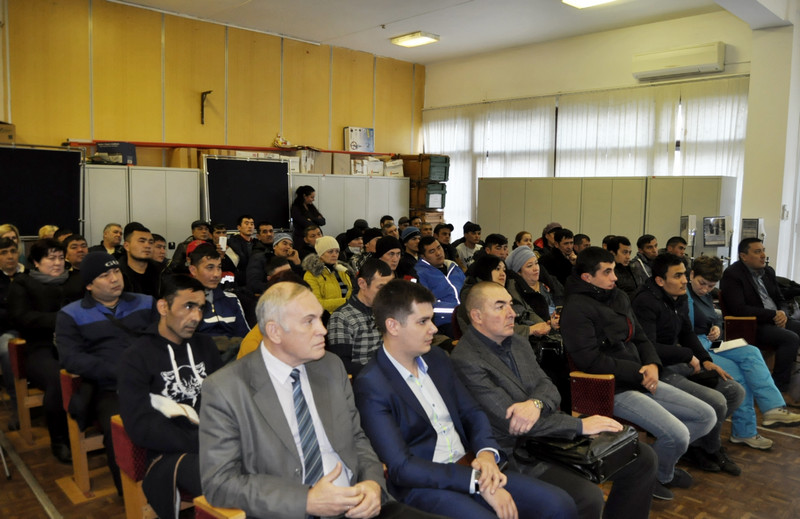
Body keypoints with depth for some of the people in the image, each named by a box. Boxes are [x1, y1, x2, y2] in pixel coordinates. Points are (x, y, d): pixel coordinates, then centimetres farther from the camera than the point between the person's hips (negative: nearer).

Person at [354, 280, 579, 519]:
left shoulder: (438, 358, 10)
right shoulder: (370, 386, -13)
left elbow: (471, 413, 14)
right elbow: (400, 467, -17)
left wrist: (487, 453, -8)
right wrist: (476, 482, -19)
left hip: (470, 468, 7)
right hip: (422, 486, -6)